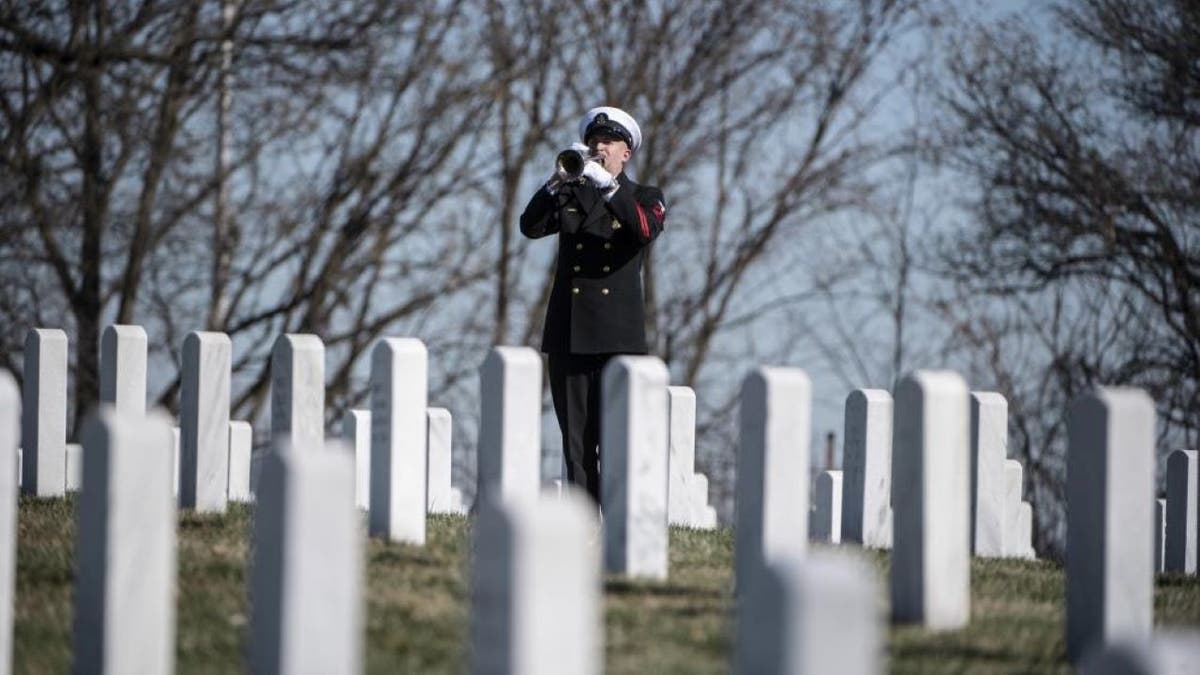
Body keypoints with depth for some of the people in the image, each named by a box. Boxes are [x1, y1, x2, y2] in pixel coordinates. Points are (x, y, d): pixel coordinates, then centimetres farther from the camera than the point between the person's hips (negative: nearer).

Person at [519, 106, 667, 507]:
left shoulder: (644, 198, 9)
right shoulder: (568, 195, 15)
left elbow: (646, 230, -14)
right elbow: (531, 226, -3)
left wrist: (606, 185, -22)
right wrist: (559, 180, -17)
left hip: (618, 335, -3)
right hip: (568, 333, 3)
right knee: (576, 439, 1)